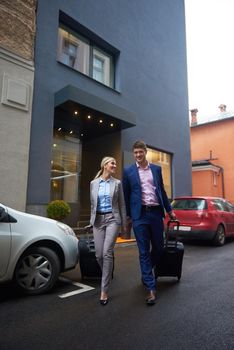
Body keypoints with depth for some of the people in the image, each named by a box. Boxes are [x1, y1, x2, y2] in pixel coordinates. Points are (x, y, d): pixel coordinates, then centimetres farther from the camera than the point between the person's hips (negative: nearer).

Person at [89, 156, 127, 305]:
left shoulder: (117, 183, 3)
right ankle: (107, 277, 37)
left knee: (107, 252, -14)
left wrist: (124, 224, 2)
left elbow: (122, 204, 4)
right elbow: (93, 204, 13)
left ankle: (104, 290, -3)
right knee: (99, 255, 4)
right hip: (98, 219, 2)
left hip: (112, 219, -2)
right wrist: (92, 220, 14)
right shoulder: (94, 183, 7)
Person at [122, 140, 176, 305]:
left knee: (158, 247, 11)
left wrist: (170, 210, 14)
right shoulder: (128, 171, 3)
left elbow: (162, 191, 15)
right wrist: (128, 216, 5)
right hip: (140, 214, -3)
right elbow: (126, 195, 5)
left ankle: (147, 274, 39)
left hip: (156, 212, 3)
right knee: (144, 251, 1)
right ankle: (151, 287, 11)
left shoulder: (157, 169, 10)